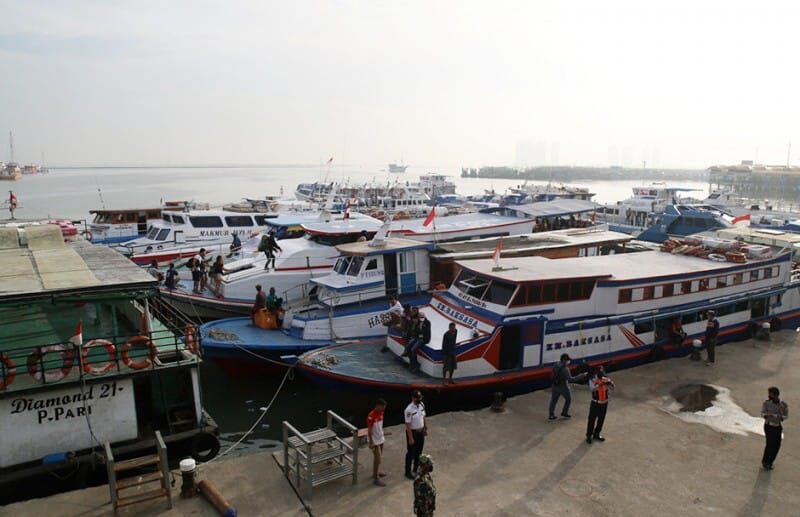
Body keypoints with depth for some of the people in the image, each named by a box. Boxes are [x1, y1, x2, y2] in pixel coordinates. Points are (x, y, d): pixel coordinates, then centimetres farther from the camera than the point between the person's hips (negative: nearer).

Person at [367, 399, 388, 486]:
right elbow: (369, 430, -22)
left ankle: (376, 472, 40)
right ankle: (376, 479, 4)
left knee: (378, 457, 22)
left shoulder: (381, 413, 0)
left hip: (380, 439, 8)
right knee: (378, 459, -5)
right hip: (374, 440, -8)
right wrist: (371, 442, -20)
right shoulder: (371, 416, -26)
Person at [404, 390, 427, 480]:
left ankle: (416, 468, 39)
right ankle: (408, 472, 23)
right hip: (412, 432, -7)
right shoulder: (409, 410, -27)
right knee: (411, 452, 7)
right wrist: (410, 438, -20)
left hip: (421, 431, 7)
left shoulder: (422, 405, -5)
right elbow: (408, 425, -23)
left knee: (419, 451, 20)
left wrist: (426, 428, 12)